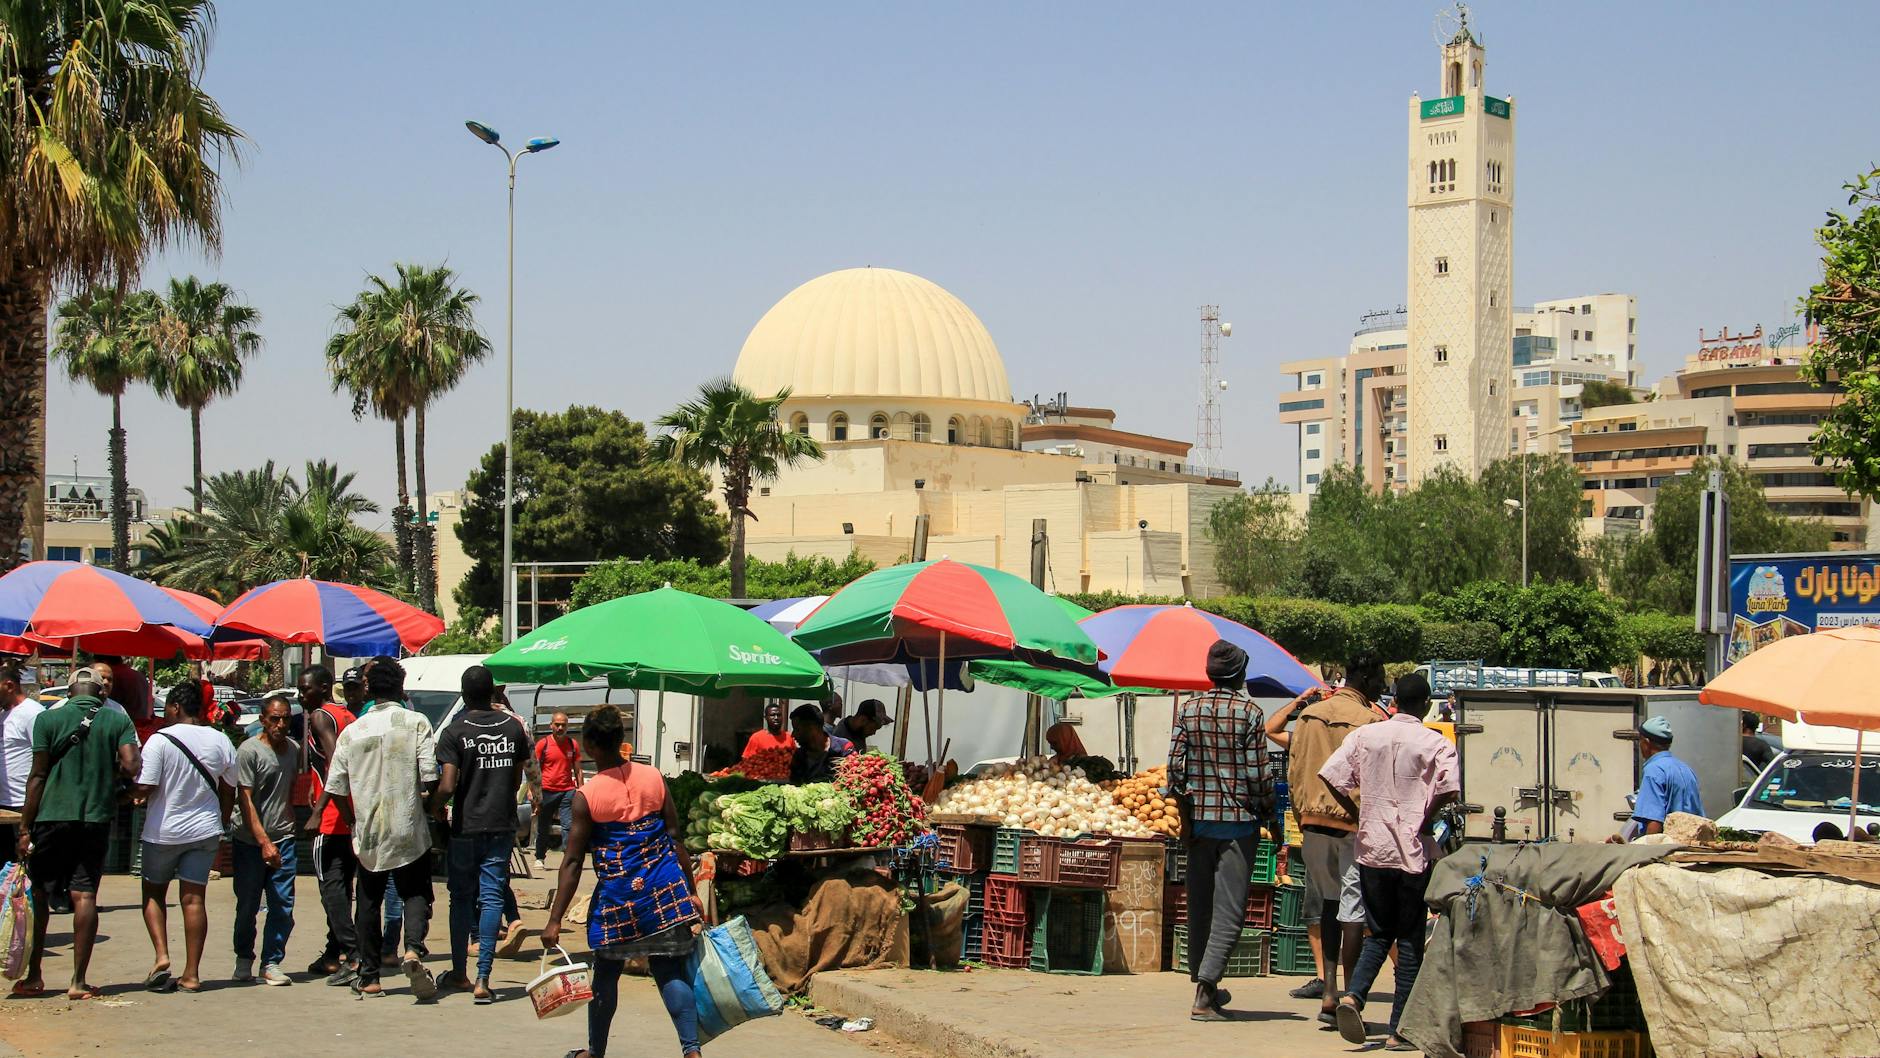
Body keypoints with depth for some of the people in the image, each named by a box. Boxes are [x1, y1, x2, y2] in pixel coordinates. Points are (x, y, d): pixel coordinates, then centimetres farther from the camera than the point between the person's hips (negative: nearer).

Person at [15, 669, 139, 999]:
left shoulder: (48, 718, 0)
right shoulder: (118, 720, 3)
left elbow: (38, 776, -3)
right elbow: (130, 767, -9)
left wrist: (25, 827, 0)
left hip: (52, 815, -1)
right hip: (97, 818, 1)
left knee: (37, 893, 12)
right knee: (85, 895, 2)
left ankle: (33, 975, 16)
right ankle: (78, 981, -1)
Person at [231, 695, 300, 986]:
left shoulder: (294, 749, 8)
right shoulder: (249, 751, -10)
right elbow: (246, 801, -13)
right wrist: (264, 842, -19)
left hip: (283, 838, 4)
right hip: (250, 841, -4)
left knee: (283, 905, -3)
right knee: (247, 906, 5)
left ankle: (272, 963, 5)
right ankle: (243, 959, 23)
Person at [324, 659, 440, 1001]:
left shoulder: (352, 731, 3)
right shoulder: (416, 723, -6)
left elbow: (336, 787, 4)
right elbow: (429, 777, -12)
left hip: (367, 832, 2)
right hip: (409, 831, -2)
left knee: (368, 902, 13)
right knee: (415, 893, 8)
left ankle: (368, 977, 15)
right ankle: (413, 949, -19)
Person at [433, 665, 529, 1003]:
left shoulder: (455, 732, -10)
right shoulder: (513, 727, 2)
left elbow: (447, 786, -16)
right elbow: (517, 779, 9)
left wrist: (435, 806, 4)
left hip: (466, 827, -2)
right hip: (502, 825, 2)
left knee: (462, 897, 12)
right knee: (492, 897, 0)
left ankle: (459, 973, 21)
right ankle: (483, 979, -7)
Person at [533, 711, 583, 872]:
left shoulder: (573, 745, 8)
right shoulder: (543, 744, 1)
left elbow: (578, 770, 14)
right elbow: (535, 770, 4)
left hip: (568, 790, 1)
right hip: (547, 790, -1)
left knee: (568, 825, -11)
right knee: (543, 827, 8)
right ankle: (540, 858, 21)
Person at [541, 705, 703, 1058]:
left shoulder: (586, 797, -8)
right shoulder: (654, 778, 1)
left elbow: (573, 862, -7)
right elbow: (675, 838, 3)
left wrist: (555, 920, -4)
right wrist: (691, 891, 11)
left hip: (617, 894, -2)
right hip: (665, 890, 2)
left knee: (606, 974, 15)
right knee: (672, 972, 4)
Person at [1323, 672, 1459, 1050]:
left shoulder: (1364, 735, 3)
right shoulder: (1435, 743, -5)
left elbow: (1331, 776, -4)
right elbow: (1449, 789, -20)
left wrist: (1358, 813, 7)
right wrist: (1425, 819, -4)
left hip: (1372, 848, 3)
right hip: (1414, 853, -3)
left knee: (1379, 934, 16)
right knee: (1410, 941, 5)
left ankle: (1352, 995, -9)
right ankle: (1398, 1031, 5)